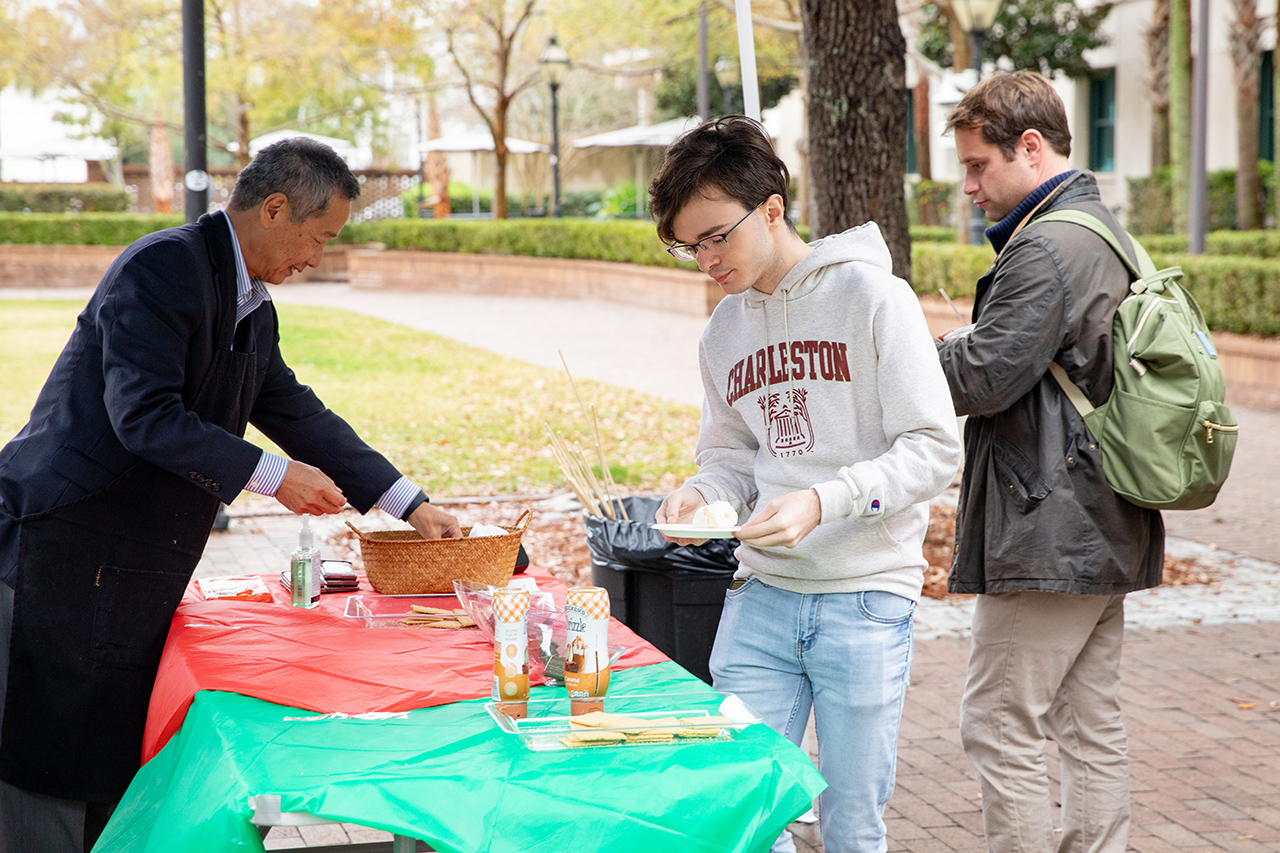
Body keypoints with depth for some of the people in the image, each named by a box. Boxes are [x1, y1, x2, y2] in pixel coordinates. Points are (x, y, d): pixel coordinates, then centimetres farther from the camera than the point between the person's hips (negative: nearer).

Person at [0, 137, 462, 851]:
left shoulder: (255, 312, 14)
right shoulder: (162, 266, -15)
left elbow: (299, 414, 21)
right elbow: (143, 416, -22)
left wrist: (413, 505, 18)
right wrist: (273, 475, -18)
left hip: (139, 574, 9)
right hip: (61, 551, -9)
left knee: (114, 760, 11)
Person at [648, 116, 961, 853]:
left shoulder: (871, 295, -7)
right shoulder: (724, 330, 12)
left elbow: (934, 450, -10)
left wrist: (824, 501, -23)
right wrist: (702, 495, -3)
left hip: (865, 597, -5)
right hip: (761, 597, 5)